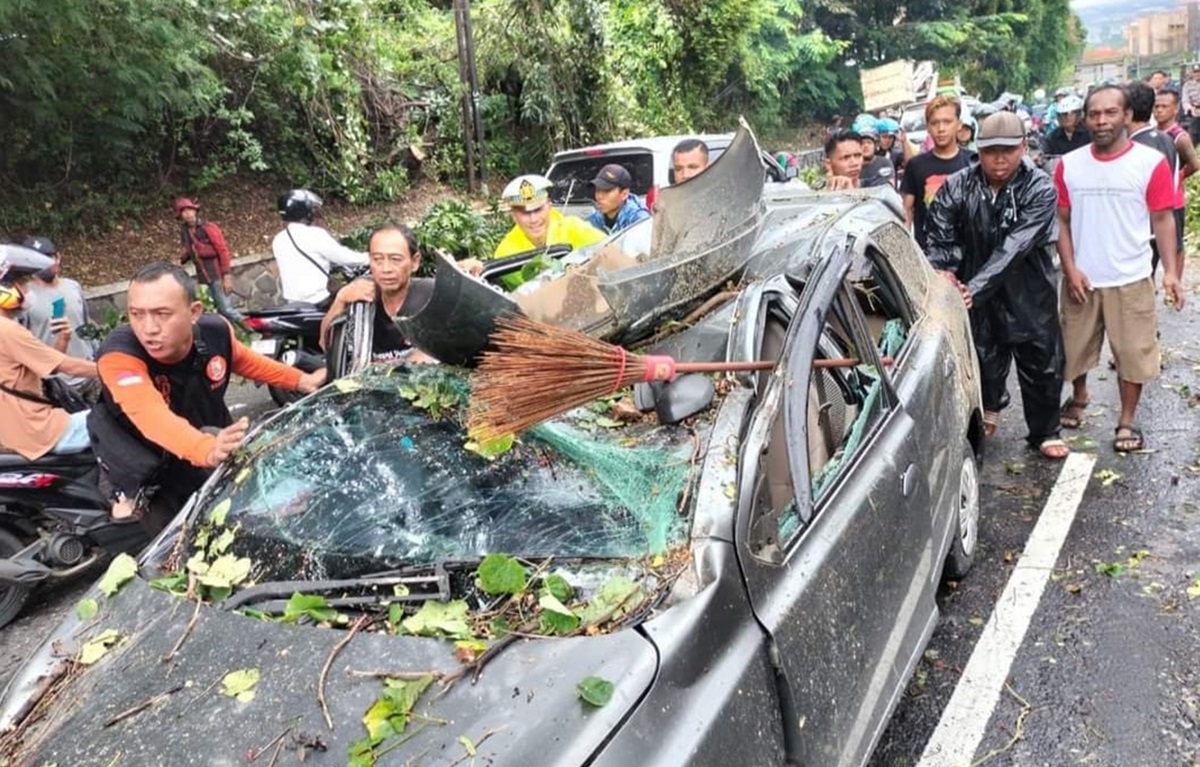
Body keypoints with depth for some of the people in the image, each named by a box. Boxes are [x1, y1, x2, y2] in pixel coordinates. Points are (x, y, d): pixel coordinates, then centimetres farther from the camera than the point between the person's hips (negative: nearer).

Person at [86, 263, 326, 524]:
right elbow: (150, 414, -51)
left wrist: (301, 381, 4)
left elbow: (243, 361, 3)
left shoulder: (215, 331, -20)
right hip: (144, 467, -3)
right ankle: (127, 492, 5)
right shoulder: (119, 355, -33)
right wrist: (208, 451, -68)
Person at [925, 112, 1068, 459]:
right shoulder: (957, 187, -7)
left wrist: (975, 288, -36)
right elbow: (940, 237, -11)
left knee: (1042, 364, 10)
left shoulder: (1040, 189, -15)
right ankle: (990, 408, 47)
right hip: (976, 295, 1)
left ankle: (1045, 431, 31)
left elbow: (1015, 246, -26)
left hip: (1029, 294, -1)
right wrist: (944, 272, -32)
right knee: (985, 359, 16)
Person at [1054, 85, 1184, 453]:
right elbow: (1061, 220, 4)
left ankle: (1127, 420, 20)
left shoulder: (1151, 162, -5)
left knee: (1132, 352, 5)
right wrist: (1070, 268, -6)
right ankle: (1079, 396, 40)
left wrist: (1170, 271, -11)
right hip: (1081, 278, 2)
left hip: (1131, 279, -2)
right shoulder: (1069, 164, 1)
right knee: (1074, 348, 15)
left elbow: (1163, 219, -3)